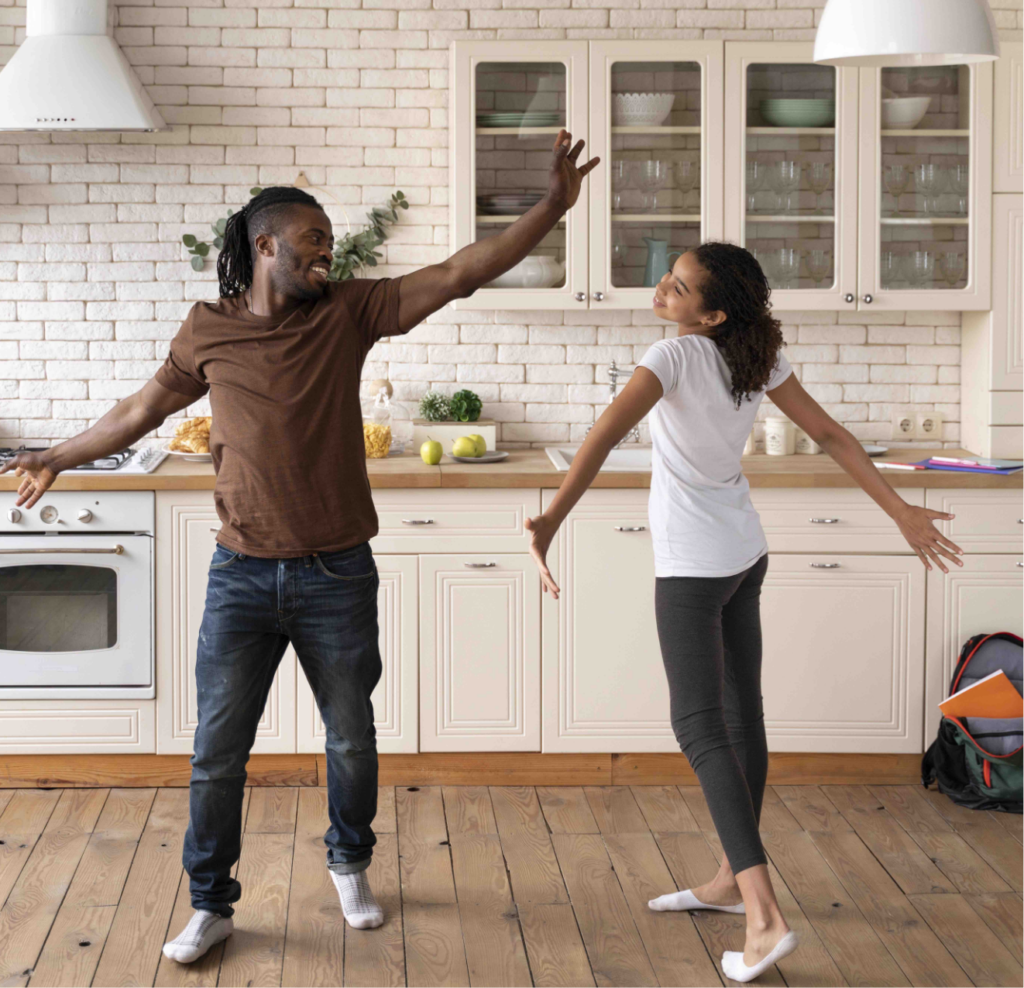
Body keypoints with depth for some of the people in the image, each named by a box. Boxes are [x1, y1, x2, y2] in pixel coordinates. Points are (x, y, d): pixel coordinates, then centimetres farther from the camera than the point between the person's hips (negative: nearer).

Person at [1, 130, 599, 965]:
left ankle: (350, 865, 40)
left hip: (336, 577, 0)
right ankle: (211, 907, 19)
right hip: (242, 578, 0)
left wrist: (554, 206, -15)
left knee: (352, 740, 14)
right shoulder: (208, 332, 0)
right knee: (217, 753, 4)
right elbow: (145, 408, 16)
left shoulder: (349, 312, -1)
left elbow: (463, 272, -7)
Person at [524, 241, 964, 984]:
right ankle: (734, 881, 28)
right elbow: (829, 434, 1)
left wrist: (551, 521, -42)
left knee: (700, 727, -5)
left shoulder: (676, 356, -22)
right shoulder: (760, 358, -2)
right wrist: (903, 512, 6)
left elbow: (606, 434, -35)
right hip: (744, 554, 7)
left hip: (692, 565, -7)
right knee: (741, 714, 14)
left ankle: (766, 916, -15)